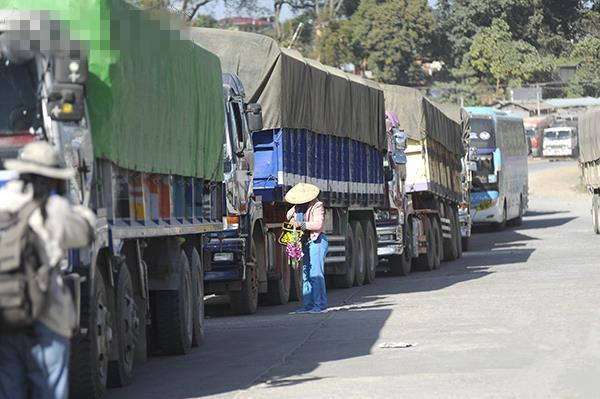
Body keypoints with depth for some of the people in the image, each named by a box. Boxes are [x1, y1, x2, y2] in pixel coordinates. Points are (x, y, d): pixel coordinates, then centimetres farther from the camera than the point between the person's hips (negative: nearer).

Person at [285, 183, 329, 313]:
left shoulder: (317, 206, -12)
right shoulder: (299, 206, 13)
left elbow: (318, 224, -21)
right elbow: (290, 214, 30)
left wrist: (302, 224, -28)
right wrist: (291, 219, 6)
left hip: (317, 241, -9)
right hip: (306, 243, 9)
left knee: (316, 274, -13)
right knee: (306, 274, 8)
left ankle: (320, 305, -12)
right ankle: (309, 305, 12)